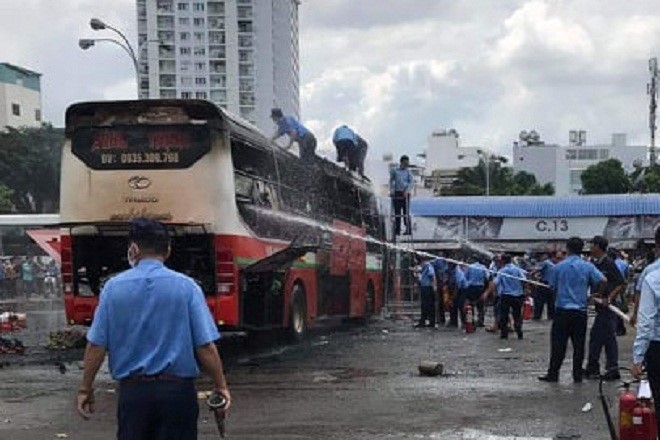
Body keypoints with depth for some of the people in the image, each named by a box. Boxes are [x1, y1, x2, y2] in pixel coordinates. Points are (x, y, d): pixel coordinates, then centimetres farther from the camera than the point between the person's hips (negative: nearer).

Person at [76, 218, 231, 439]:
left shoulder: (114, 287, -1)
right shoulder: (186, 286, -6)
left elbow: (96, 346, -1)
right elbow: (205, 347, -9)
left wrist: (85, 389, 9)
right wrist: (221, 386, 2)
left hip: (132, 390, 2)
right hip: (177, 389, -1)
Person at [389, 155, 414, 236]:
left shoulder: (408, 172, 5)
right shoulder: (394, 170, 7)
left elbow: (411, 183, -3)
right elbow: (391, 180, 12)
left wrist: (407, 190, -18)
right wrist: (391, 190, -2)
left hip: (405, 194, -1)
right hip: (396, 193, 1)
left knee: (406, 212, -2)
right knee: (397, 213, 2)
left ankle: (408, 230, 3)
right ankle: (397, 230, 7)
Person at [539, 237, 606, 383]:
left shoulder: (558, 267, -1)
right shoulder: (588, 267, -1)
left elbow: (553, 286, 5)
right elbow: (603, 281, -11)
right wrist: (593, 294, 7)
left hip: (562, 310, -1)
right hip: (580, 310, 1)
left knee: (558, 344, 4)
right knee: (579, 344, 6)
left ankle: (553, 374, 6)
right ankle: (577, 375, 8)